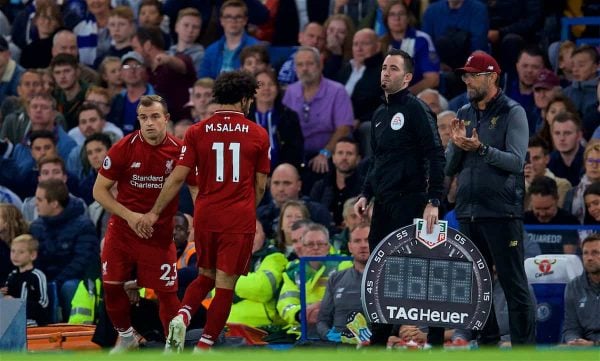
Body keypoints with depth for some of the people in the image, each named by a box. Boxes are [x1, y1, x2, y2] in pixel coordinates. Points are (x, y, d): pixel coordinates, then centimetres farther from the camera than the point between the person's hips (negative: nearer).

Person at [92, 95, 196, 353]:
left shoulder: (179, 150, -11)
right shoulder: (124, 148, -12)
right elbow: (99, 190, -7)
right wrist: (129, 215, -18)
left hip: (160, 235, -1)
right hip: (122, 232, 1)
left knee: (166, 292, -4)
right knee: (112, 288, 4)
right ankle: (126, 337, 29)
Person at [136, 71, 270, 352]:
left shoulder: (197, 132, 0)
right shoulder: (258, 134, -1)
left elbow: (178, 177, -3)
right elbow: (260, 185, 5)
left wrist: (154, 212, 2)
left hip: (206, 216, 2)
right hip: (240, 220, -2)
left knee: (206, 276, 20)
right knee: (225, 285, 3)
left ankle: (182, 317, -7)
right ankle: (204, 347, -1)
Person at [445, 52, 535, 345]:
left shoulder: (512, 113, -2)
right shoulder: (464, 114, 16)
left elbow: (516, 161, -13)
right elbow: (448, 169, 14)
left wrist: (481, 149, -25)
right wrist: (457, 145, -6)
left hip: (501, 213, -7)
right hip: (468, 212, 7)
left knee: (514, 284, -7)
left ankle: (523, 346, -8)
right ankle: (488, 345, 16)